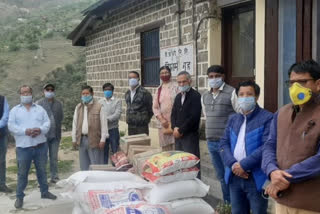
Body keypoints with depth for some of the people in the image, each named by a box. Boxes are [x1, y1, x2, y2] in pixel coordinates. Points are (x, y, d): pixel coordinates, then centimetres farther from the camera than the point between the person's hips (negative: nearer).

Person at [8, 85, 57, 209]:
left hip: (41, 146, 2)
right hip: (23, 147, -2)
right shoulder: (15, 110, 6)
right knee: (22, 173, 2)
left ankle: (44, 192, 28)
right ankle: (19, 197, 12)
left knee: (42, 170, 13)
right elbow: (11, 126, -6)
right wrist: (25, 131, -20)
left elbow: (47, 123, 3)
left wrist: (40, 129, -17)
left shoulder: (40, 109, 12)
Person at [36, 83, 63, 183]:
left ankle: (54, 177, 15)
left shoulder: (58, 103, 11)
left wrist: (57, 127, 5)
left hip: (55, 134, 3)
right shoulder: (39, 103, 2)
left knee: (54, 157, 8)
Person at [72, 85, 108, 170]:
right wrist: (74, 139, 11)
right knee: (84, 166, 11)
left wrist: (103, 139, -11)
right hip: (82, 139, 5)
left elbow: (104, 124, -7)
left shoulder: (99, 107, -5)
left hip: (94, 139, -5)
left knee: (95, 166, -2)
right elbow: (75, 123, 15)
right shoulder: (78, 107, 12)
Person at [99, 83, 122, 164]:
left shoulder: (117, 101, 2)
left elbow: (117, 114, -10)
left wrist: (107, 119, -20)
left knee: (115, 151, 2)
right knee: (104, 151, 10)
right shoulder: (100, 101, 13)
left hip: (113, 129, -3)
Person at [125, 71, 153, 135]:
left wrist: (144, 120, 3)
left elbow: (150, 110, -4)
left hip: (141, 126, -6)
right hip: (130, 126, 6)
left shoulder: (144, 93, -10)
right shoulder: (127, 93, 11)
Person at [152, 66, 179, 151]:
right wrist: (161, 119, -3)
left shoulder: (175, 87, -3)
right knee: (165, 148, 6)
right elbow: (155, 107, 10)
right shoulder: (159, 89, 11)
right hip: (164, 123, 4)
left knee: (176, 147, -8)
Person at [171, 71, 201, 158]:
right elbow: (173, 114, 14)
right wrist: (175, 128, -4)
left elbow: (194, 117, -16)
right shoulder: (178, 96, 16)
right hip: (178, 135, 7)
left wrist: (180, 130, -13)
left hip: (190, 135, -7)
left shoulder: (196, 96, -8)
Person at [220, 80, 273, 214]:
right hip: (235, 176, 6)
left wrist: (244, 164, -19)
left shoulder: (267, 118, -8)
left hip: (256, 178, -5)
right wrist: (233, 164, -10)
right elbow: (224, 144, 7)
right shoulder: (233, 119, 13)